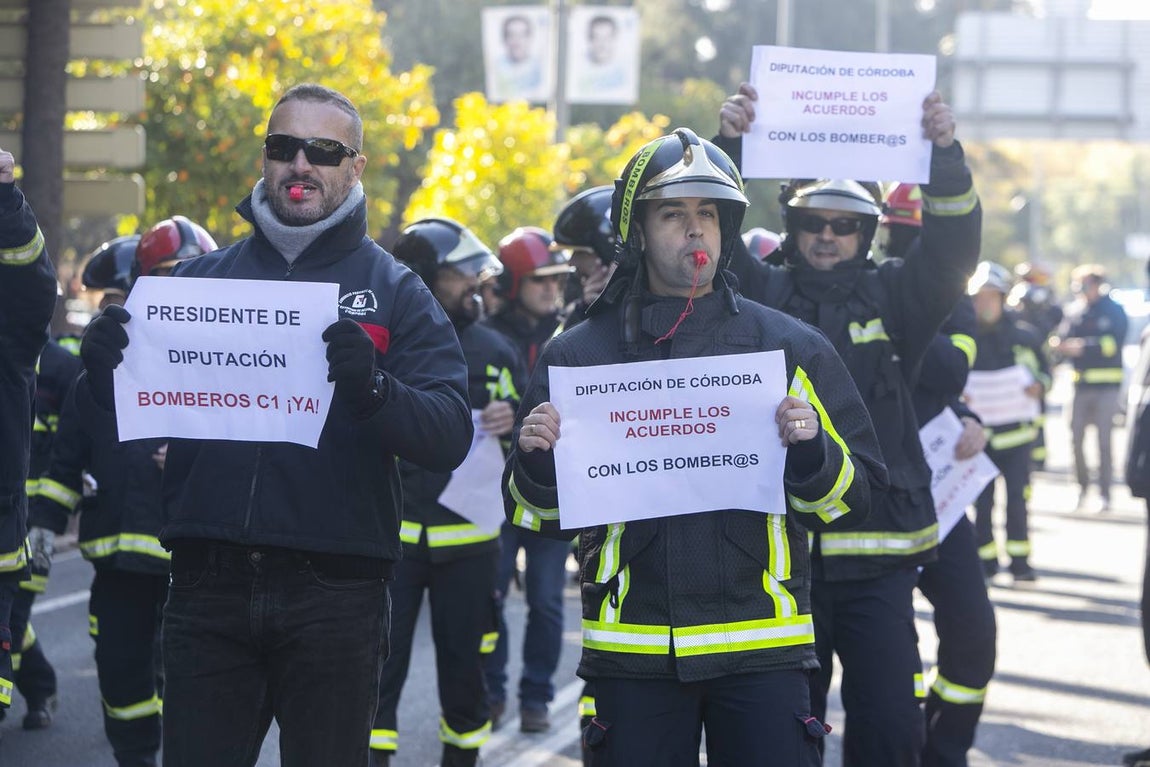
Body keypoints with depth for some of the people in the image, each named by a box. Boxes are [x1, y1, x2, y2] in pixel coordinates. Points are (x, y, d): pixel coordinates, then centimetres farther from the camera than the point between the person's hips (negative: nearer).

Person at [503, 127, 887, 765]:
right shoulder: (578, 354, 8)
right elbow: (537, 516, 11)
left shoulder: (792, 348, 6)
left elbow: (853, 499, 7)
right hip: (633, 652, 0)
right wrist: (538, 460, -9)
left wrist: (811, 451, -13)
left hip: (762, 648, 0)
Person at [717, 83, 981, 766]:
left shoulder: (893, 298, 7)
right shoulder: (763, 293, 7)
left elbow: (954, 247, -6)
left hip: (878, 551, 0)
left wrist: (947, 154, -20)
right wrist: (728, 146, -18)